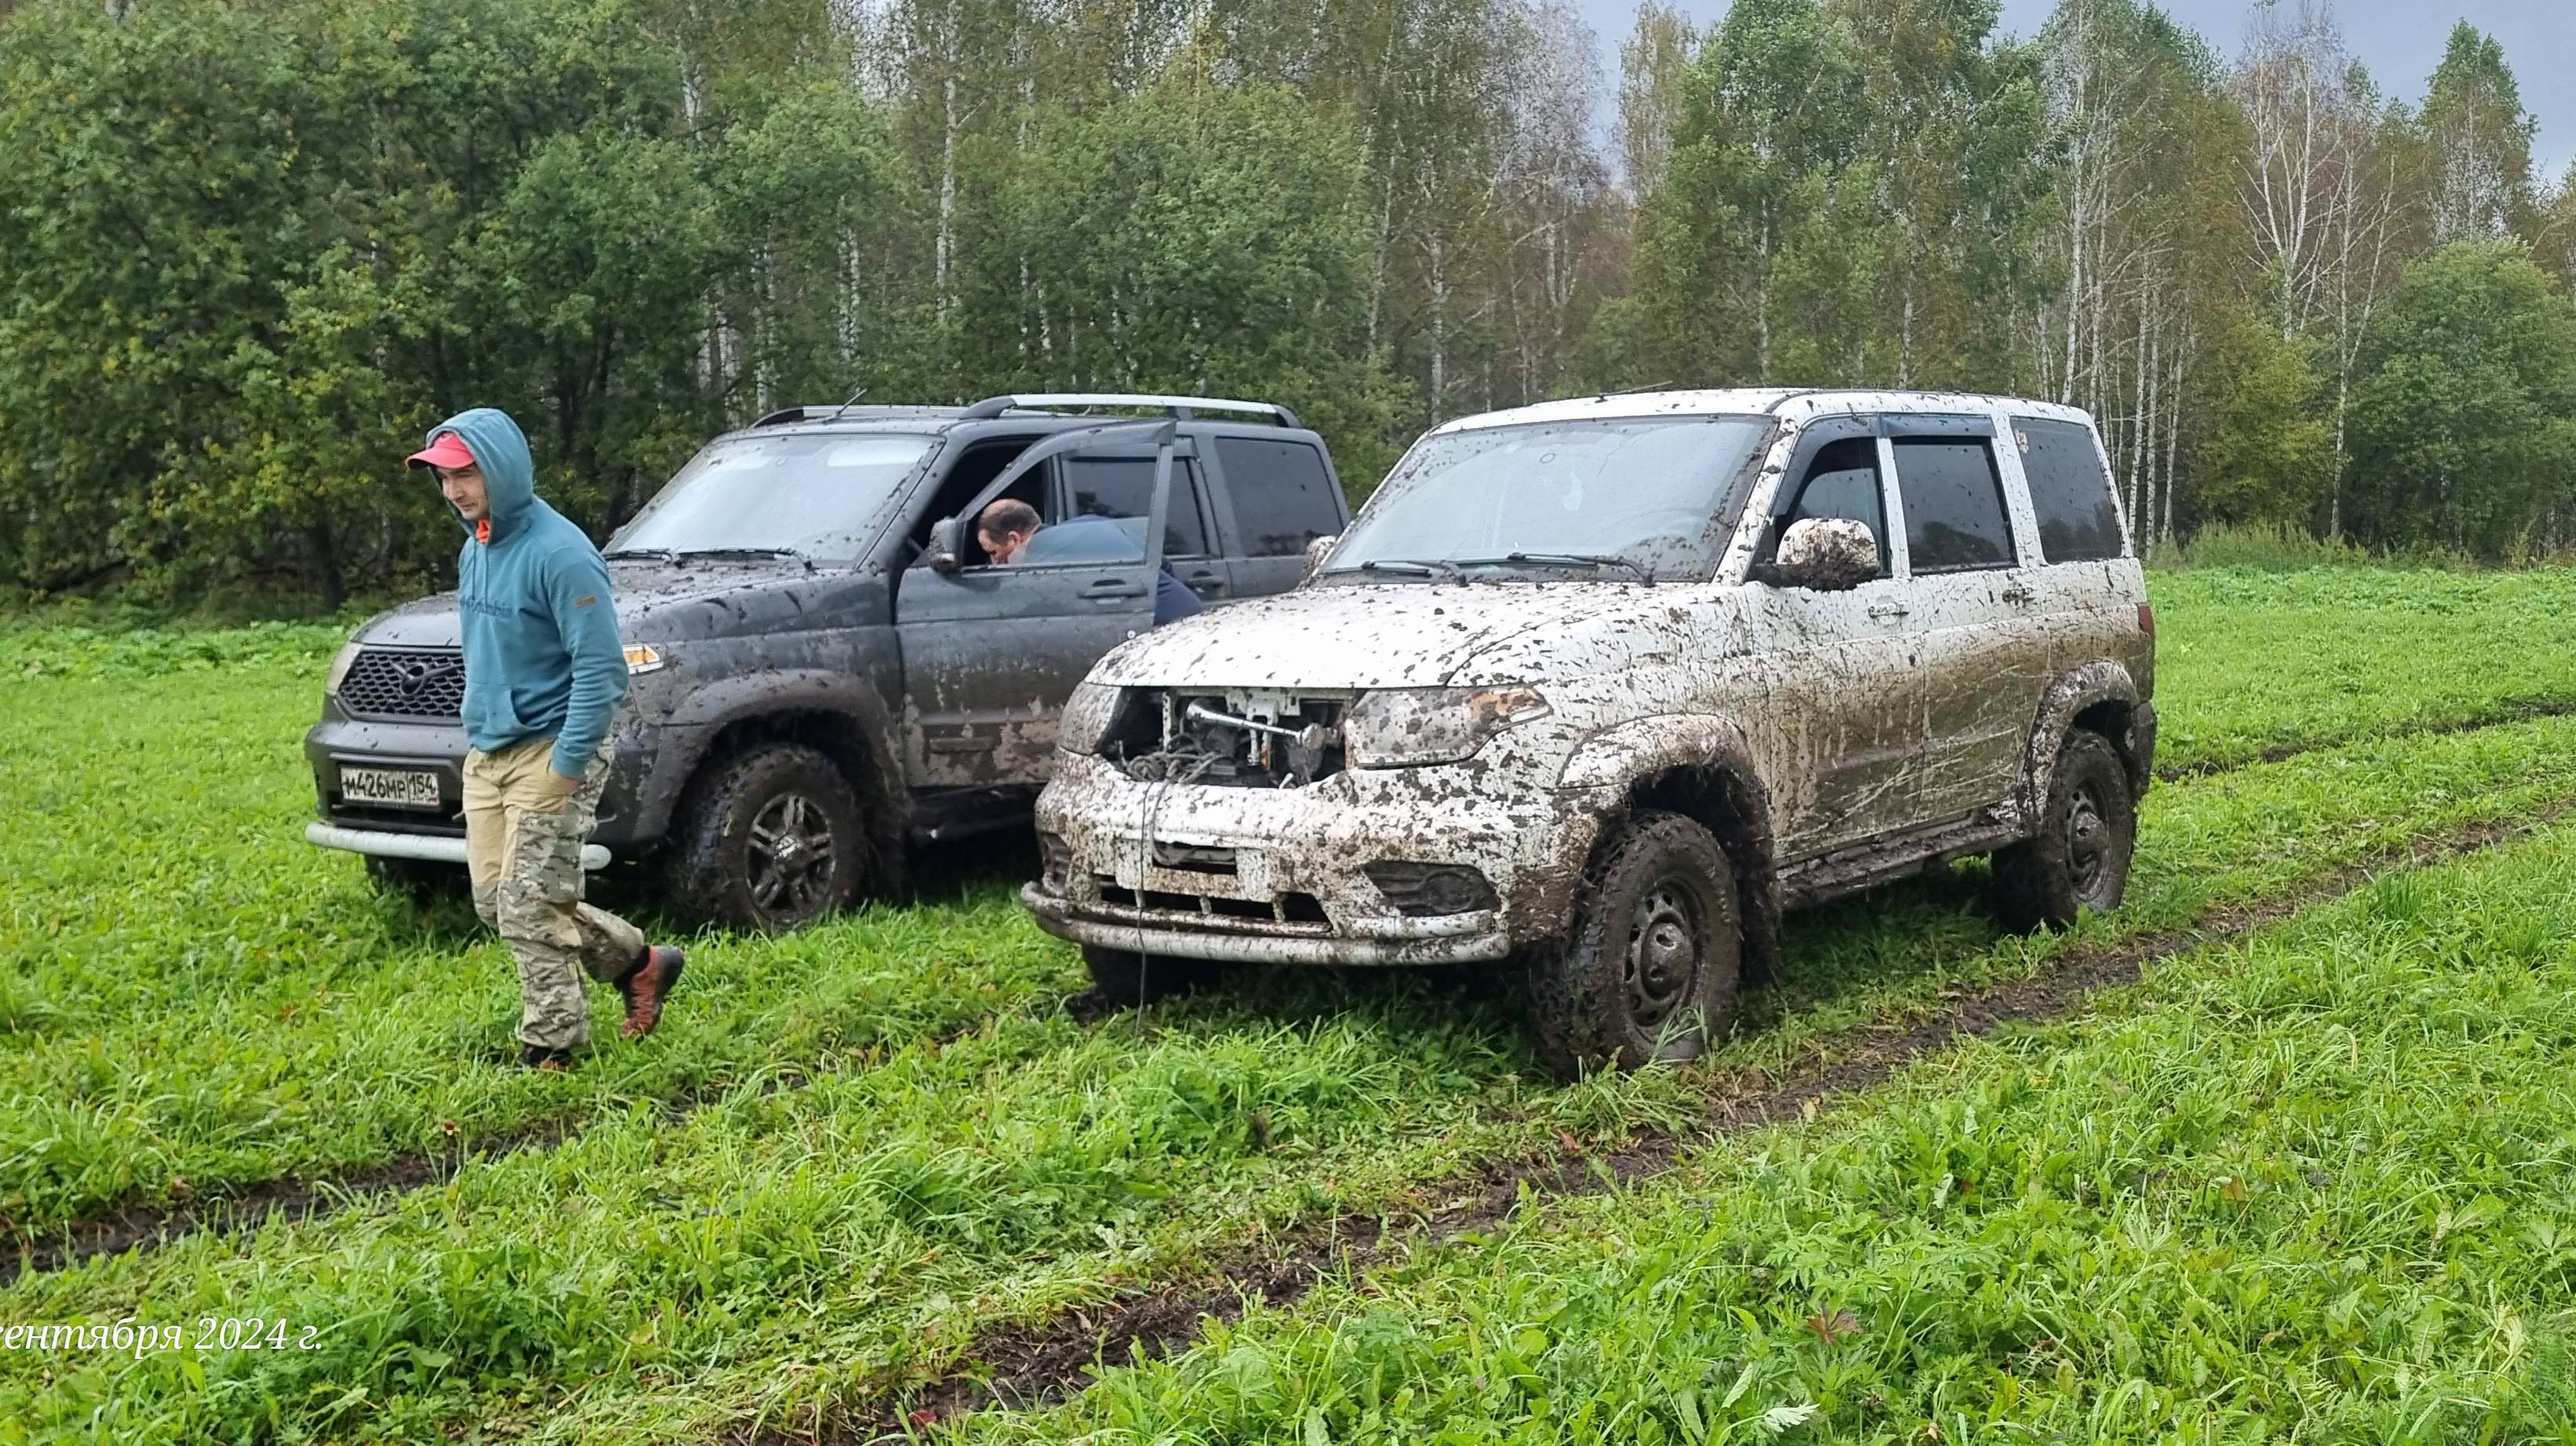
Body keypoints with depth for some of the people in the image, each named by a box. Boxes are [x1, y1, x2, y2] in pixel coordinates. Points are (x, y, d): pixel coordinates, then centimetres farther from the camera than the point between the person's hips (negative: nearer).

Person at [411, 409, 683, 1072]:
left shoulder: (558, 553, -18)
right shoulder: (473, 551, 10)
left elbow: (600, 667, -21)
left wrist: (565, 767, -22)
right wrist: (476, 730, 19)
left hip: (549, 751, -9)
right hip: (487, 753, 9)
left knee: (530, 908, -6)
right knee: (495, 900, 11)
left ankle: (551, 1047, 8)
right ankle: (638, 960, 24)